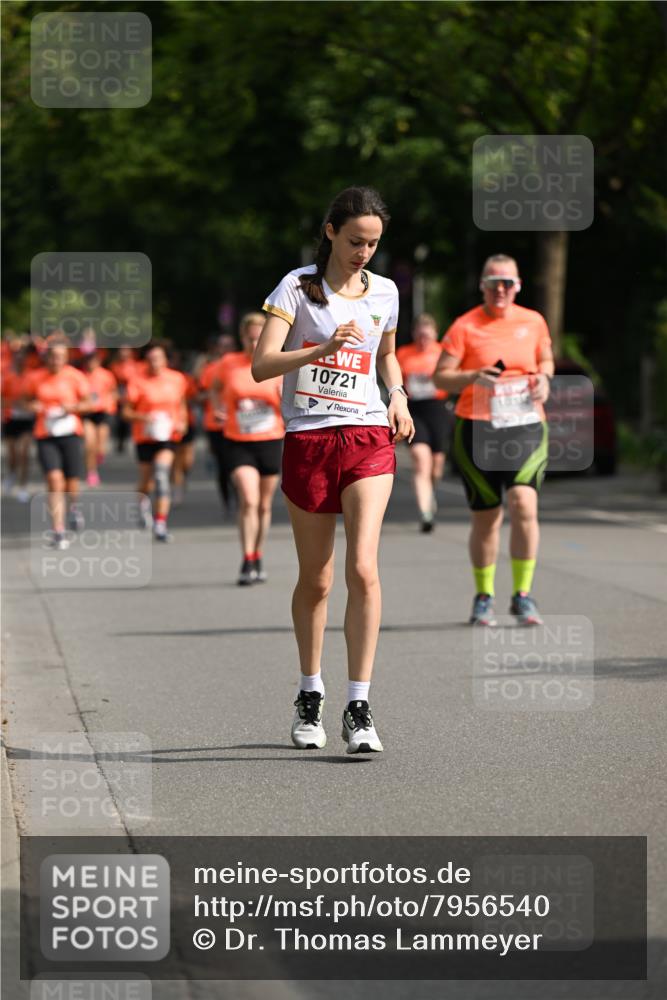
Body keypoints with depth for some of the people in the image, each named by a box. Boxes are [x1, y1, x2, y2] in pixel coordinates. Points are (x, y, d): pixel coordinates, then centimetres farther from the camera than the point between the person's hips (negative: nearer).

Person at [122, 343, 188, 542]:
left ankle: (160, 525, -22)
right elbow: (126, 412, -5)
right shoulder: (138, 382, -7)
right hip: (145, 436, 0)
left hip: (167, 436, 0)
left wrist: (182, 422, 0)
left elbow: (181, 404, 17)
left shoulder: (177, 379, 2)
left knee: (162, 475, -21)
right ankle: (143, 503, 49)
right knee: (147, 482, 10)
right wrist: (144, 418, -23)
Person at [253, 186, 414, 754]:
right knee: (315, 579, 7)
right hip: (309, 439, -1)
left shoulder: (384, 293, 9)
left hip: (368, 439, 1)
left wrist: (399, 397, 8)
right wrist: (324, 348, -28)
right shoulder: (298, 287, -2)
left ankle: (359, 707, -15)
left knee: (363, 568, -15)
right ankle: (310, 696, 27)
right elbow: (262, 366, -13)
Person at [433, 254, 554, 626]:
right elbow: (440, 376, -2)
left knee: (524, 506, -17)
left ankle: (523, 596, -8)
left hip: (526, 427, 1)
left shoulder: (533, 322, 7)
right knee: (485, 517, 3)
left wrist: (544, 377, 1)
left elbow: (546, 359, 23)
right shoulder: (465, 326, -1)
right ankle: (484, 596, 20)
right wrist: (474, 377, -19)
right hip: (477, 428, -1)